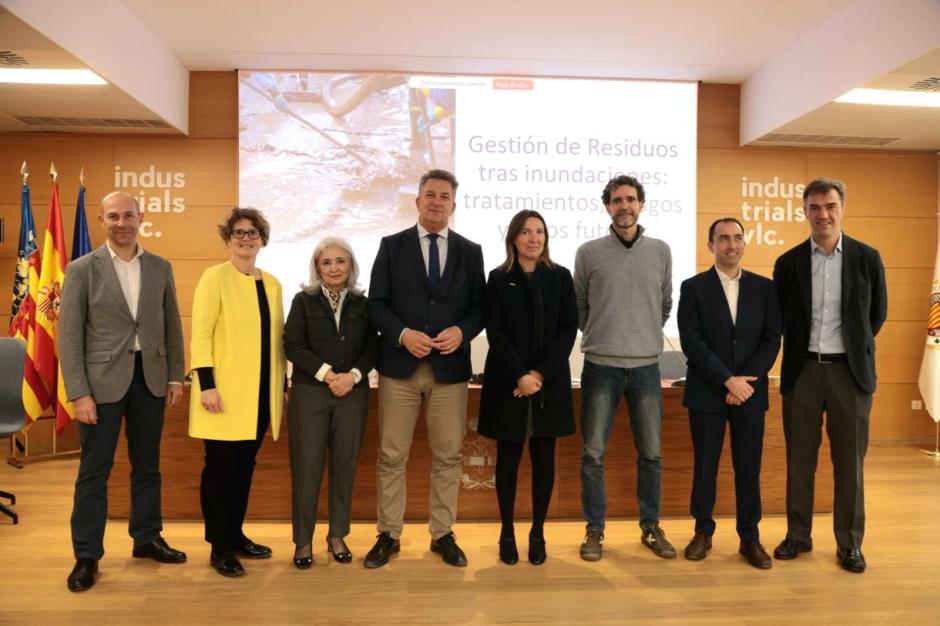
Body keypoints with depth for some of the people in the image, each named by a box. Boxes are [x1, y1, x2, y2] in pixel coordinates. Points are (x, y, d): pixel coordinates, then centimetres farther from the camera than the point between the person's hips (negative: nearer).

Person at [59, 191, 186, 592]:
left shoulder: (161, 267, 5)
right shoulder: (82, 270, -4)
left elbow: (172, 327, 9)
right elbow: (69, 336, -6)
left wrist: (175, 377, 4)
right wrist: (78, 393, -11)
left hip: (150, 379, 3)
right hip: (103, 380, -3)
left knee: (147, 466, 14)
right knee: (94, 471, 6)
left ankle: (147, 539, 30)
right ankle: (87, 555, 20)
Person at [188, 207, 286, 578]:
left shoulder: (272, 284, 12)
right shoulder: (215, 276, -5)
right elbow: (200, 333, -11)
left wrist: (282, 385, 14)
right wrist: (206, 383, -18)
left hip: (260, 392, 6)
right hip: (224, 391, -5)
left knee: (245, 465, 13)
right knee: (221, 466, 1)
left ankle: (236, 536, 26)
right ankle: (219, 548, 12)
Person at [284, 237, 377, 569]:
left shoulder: (362, 303, 8)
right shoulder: (303, 301, 4)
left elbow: (372, 347, 4)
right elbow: (293, 346, -5)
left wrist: (353, 375, -13)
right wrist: (327, 374, -15)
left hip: (353, 393, 2)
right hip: (309, 393, -2)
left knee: (344, 466, 7)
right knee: (306, 467, 0)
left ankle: (337, 535, 21)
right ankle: (303, 540, 12)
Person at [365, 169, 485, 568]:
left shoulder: (470, 252, 9)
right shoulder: (392, 246, 5)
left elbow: (480, 307, 7)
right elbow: (376, 304, 0)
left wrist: (461, 331, -13)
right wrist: (403, 334, -15)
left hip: (450, 367, 1)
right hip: (399, 366, -1)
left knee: (447, 457, 8)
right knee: (391, 456, 6)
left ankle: (442, 534, 23)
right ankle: (388, 535, 21)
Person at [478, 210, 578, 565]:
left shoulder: (560, 277, 6)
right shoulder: (498, 279, 2)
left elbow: (569, 330, -1)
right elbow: (496, 334, -4)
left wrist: (540, 373, -12)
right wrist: (520, 376, -15)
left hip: (550, 382, 1)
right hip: (508, 382, -1)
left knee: (543, 458, 6)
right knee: (508, 457, 6)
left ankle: (538, 533, 19)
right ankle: (507, 533, 18)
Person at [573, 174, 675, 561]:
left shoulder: (660, 251, 6)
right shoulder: (589, 252, 0)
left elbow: (666, 305, 16)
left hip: (646, 366, 2)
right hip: (600, 366, -2)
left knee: (651, 453, 10)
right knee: (593, 453, 3)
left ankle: (651, 527, 25)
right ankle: (594, 530, 16)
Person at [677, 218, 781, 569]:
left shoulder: (763, 287, 7)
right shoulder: (693, 287, 0)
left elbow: (772, 339, 1)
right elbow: (691, 342, -8)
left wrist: (746, 382, -10)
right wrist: (728, 380, -14)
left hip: (750, 392, 2)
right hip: (706, 392, -1)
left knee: (749, 468, 6)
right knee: (704, 466, 7)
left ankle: (750, 538, 20)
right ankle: (703, 532, 22)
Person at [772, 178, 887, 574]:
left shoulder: (867, 258, 0)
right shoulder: (788, 263, 1)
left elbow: (877, 314, 10)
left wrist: (852, 348, 14)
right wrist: (803, 349, 10)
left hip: (850, 370, 0)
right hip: (802, 370, 1)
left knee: (849, 461, 7)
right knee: (799, 458, 9)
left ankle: (849, 543, 21)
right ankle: (798, 536, 22)